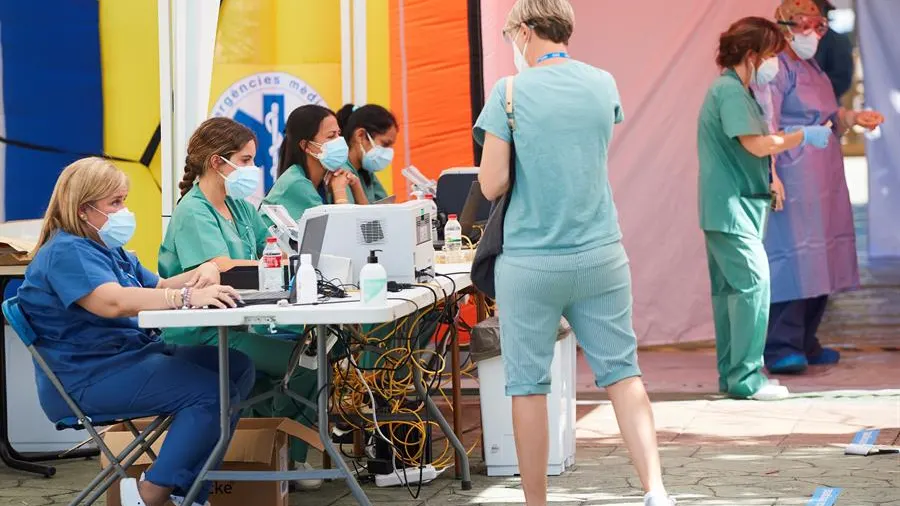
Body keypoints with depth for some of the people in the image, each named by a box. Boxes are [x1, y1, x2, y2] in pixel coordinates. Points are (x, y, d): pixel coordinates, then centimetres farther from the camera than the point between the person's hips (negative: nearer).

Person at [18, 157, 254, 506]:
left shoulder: (108, 249, 20)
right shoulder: (67, 253, -15)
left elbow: (156, 288, 20)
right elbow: (113, 302, -31)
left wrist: (200, 273, -2)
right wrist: (187, 297, -39)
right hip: (87, 379, -11)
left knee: (238, 366, 0)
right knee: (211, 391, -23)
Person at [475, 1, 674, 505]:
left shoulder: (510, 92, -9)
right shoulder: (604, 84, 4)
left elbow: (492, 185, -8)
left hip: (531, 262, -4)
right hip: (601, 255, 4)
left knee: (528, 385, 6)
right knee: (623, 370, 8)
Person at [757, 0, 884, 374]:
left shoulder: (815, 71, 20)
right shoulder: (775, 70, -9)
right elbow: (766, 126, -17)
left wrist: (854, 117, 9)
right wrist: (770, 174, -26)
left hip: (823, 180, 10)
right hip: (791, 178, -10)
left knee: (819, 258, 10)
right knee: (790, 256, -13)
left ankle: (805, 343, 17)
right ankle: (781, 348, -14)